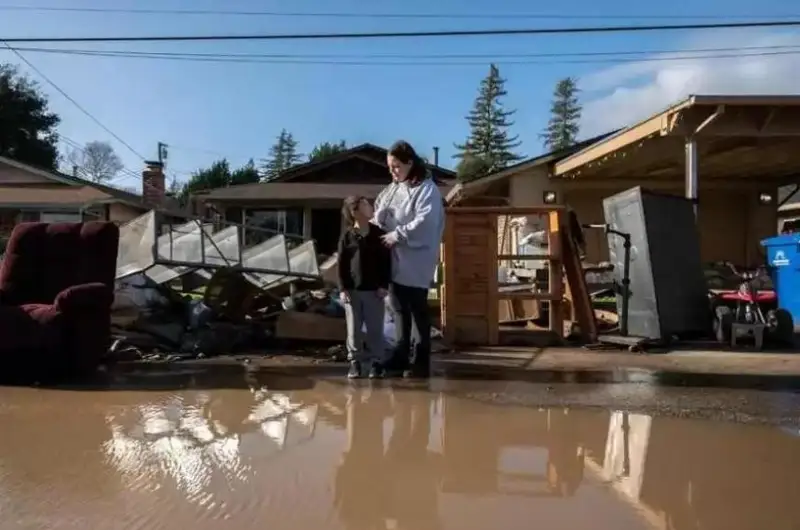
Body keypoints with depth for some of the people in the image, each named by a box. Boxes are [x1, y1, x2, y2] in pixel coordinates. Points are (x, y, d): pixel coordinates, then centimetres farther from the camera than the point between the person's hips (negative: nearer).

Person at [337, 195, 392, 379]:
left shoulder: (379, 234, 1)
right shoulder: (347, 236, -1)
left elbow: (386, 261, 3)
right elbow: (341, 263, 0)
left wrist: (384, 285, -3)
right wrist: (343, 288, -6)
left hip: (374, 289, 0)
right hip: (352, 290, 0)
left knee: (375, 329, 4)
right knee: (354, 329, 6)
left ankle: (376, 361, 16)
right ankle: (355, 361, 18)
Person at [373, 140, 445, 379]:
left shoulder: (426, 189, -9)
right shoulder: (393, 188, 15)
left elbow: (425, 222, -21)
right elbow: (380, 213, 20)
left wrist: (397, 235, -19)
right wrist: (376, 226, -1)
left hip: (416, 262, -8)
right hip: (396, 259, 8)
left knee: (418, 310, 0)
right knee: (399, 308, 14)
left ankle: (420, 362, 8)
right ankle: (402, 355, 26)